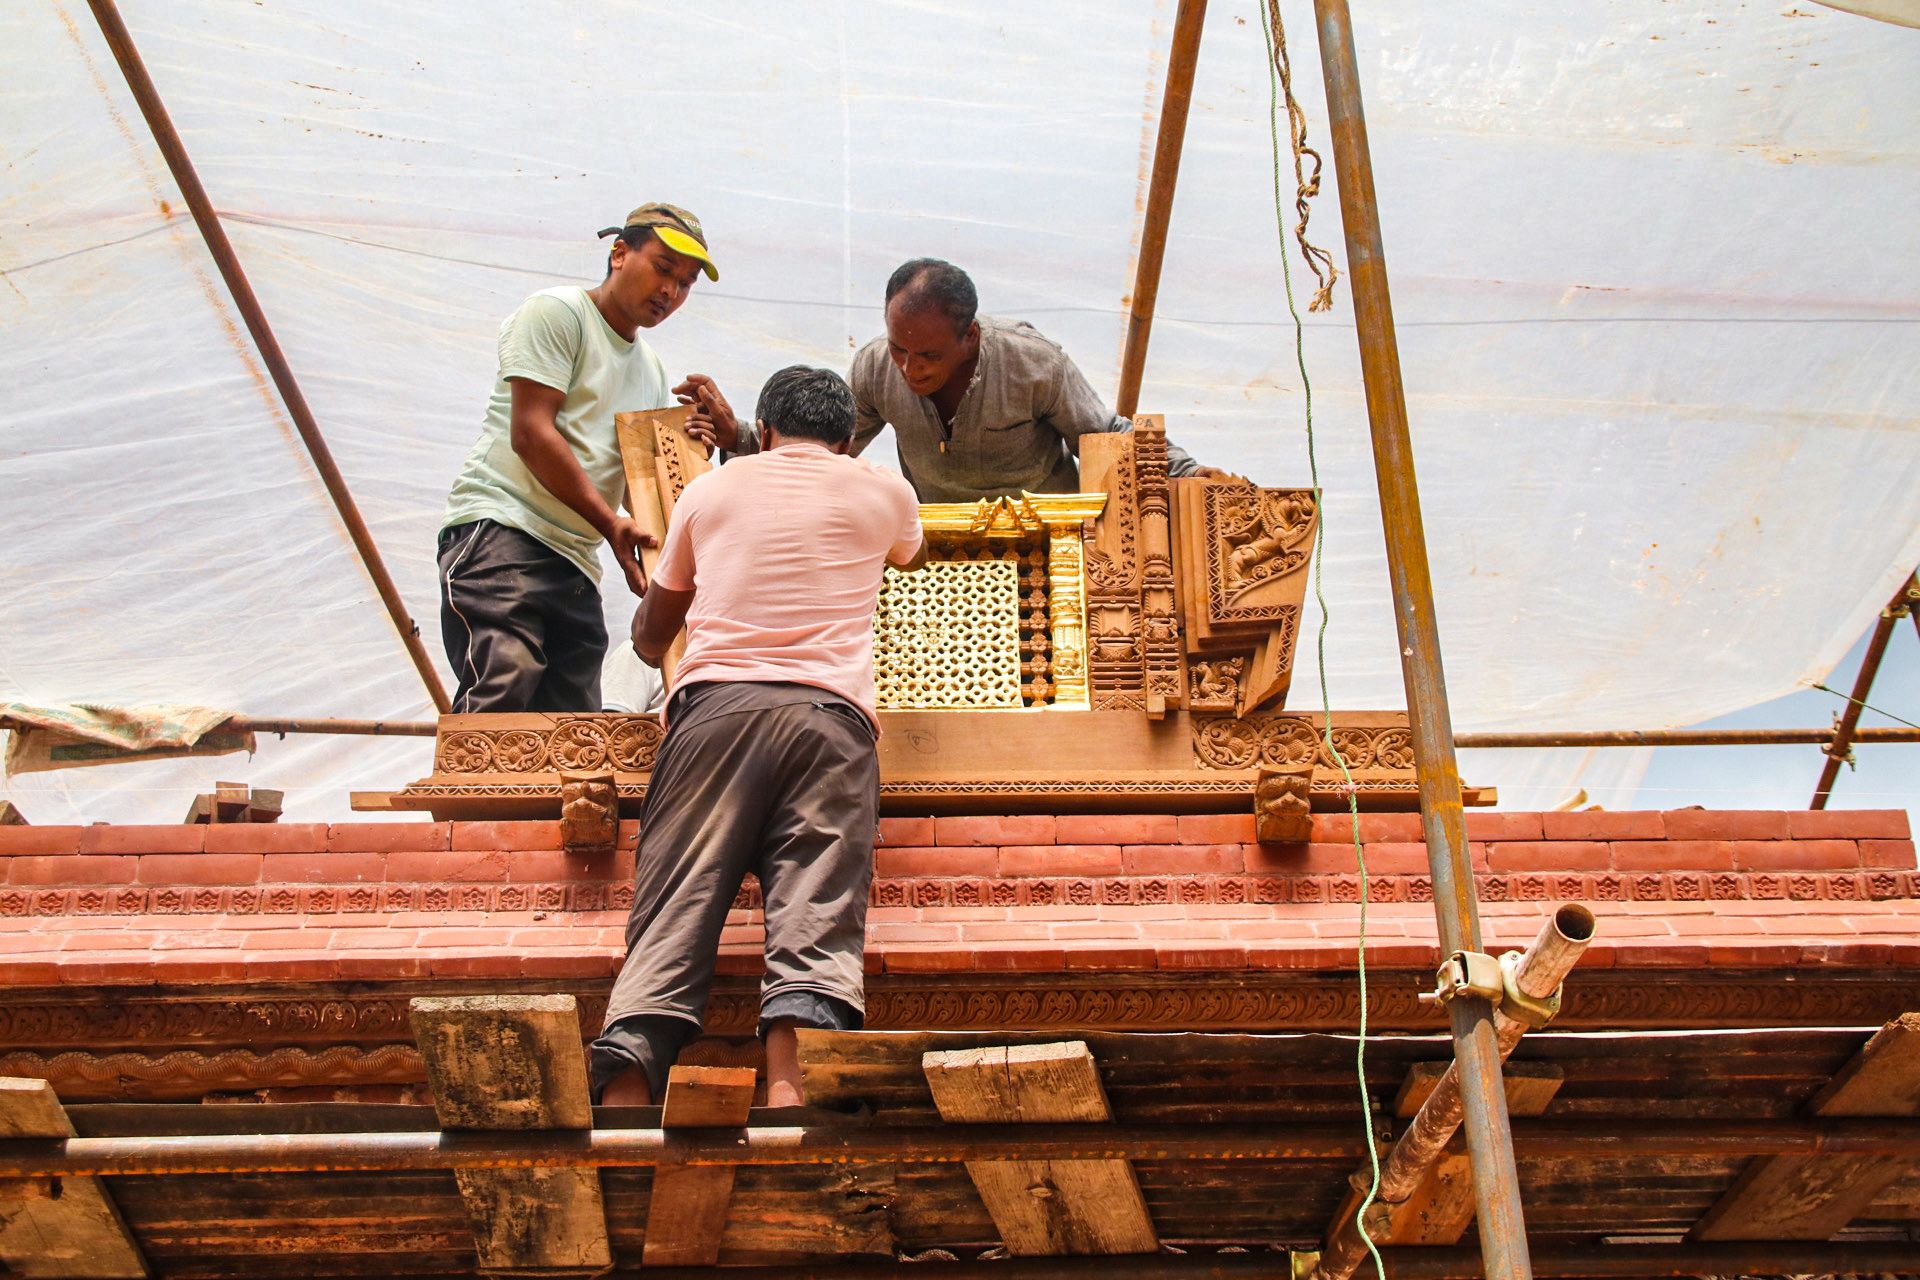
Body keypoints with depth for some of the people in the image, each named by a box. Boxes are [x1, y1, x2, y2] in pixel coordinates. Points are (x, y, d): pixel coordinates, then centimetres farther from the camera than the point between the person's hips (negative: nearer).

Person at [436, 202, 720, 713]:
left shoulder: (652, 370, 26)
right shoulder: (557, 312, 2)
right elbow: (531, 433, -9)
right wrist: (609, 522, -14)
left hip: (577, 563, 8)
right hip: (500, 530, -8)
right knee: (503, 691, -27)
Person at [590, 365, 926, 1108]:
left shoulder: (710, 489, 24)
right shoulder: (882, 493, 23)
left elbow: (650, 634, 36)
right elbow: (913, 556, 49)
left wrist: (655, 648, 59)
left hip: (714, 703, 1)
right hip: (830, 712, 0)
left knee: (669, 920, -9)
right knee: (817, 923, -15)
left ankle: (623, 1106, -28)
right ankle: (788, 1097, -38)